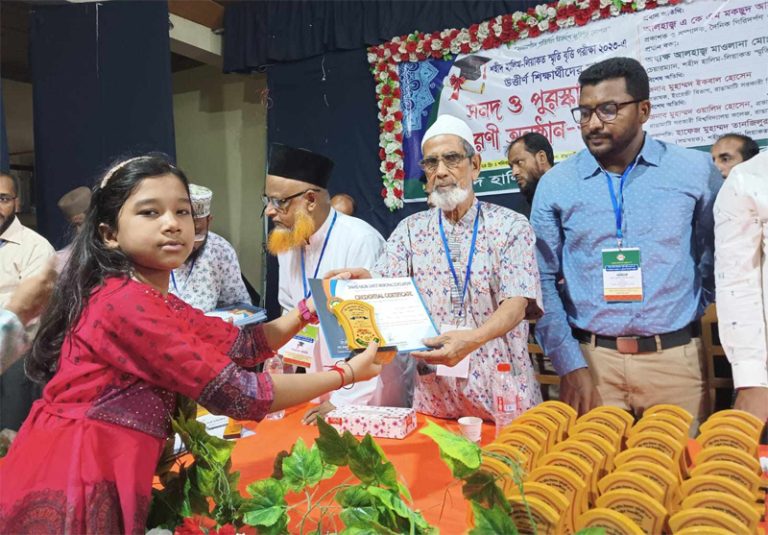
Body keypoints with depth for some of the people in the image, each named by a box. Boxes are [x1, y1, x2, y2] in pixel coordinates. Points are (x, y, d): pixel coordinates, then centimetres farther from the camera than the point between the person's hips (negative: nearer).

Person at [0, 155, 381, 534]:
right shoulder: (125, 302, -20)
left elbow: (245, 345, 12)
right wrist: (347, 373, -14)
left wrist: (312, 307, 0)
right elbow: (235, 395, -21)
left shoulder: (154, 300, 11)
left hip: (100, 477, 9)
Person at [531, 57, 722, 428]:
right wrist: (569, 365, -6)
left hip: (676, 360, 1)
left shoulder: (696, 171, 1)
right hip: (588, 359, 0)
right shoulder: (555, 184, 0)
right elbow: (542, 281, -1)